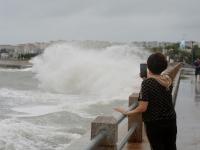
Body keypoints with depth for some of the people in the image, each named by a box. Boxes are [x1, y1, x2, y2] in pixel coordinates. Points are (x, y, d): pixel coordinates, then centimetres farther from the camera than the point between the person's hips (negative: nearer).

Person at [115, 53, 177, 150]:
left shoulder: (147, 82, -17)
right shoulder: (168, 80, 0)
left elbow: (143, 108, -20)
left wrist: (126, 112, -8)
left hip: (154, 123, -5)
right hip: (171, 120, 5)